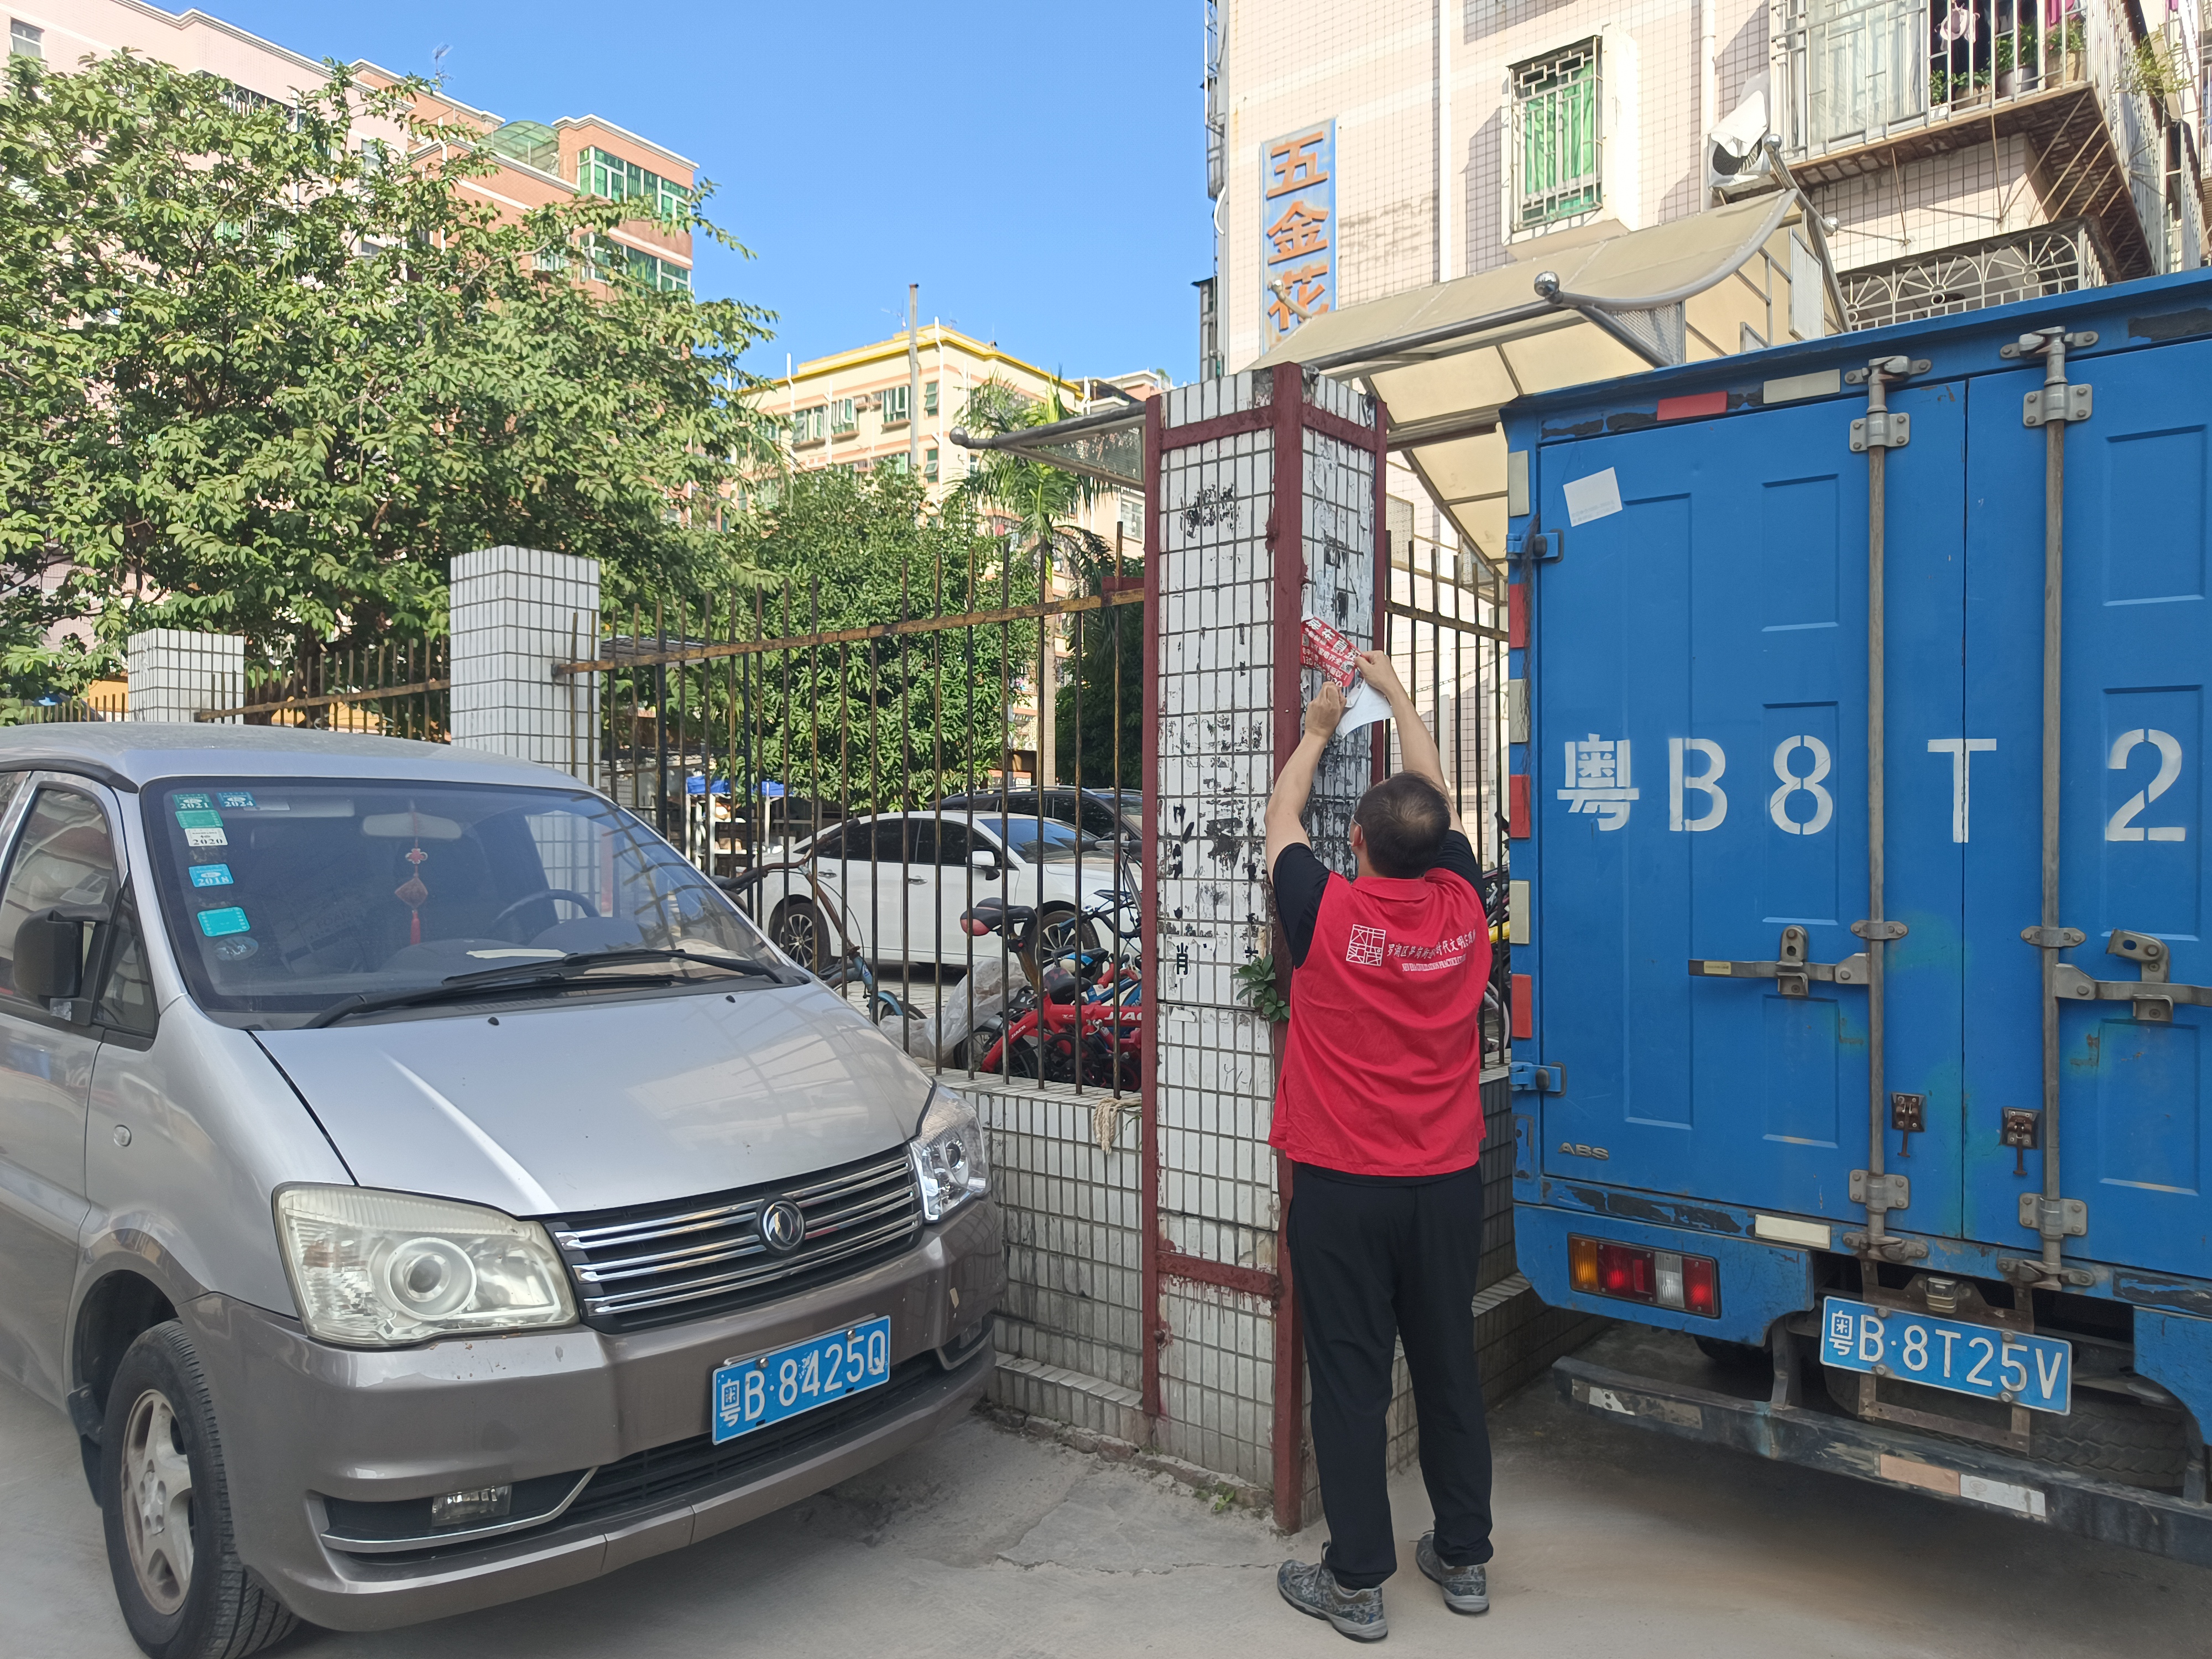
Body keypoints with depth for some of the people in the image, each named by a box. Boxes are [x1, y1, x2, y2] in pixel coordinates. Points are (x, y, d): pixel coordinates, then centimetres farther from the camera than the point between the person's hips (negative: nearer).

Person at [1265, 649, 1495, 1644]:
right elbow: (1438, 807, 12)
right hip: (1448, 1184, 4)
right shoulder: (1460, 909, -6)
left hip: (1343, 1187, -4)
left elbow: (1281, 817, 5)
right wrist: (1397, 698, 21)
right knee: (1449, 1371, 16)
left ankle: (1356, 1583, 17)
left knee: (1350, 1383, 5)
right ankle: (1465, 1559, 30)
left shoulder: (1325, 913, -15)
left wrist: (1319, 728, 21)